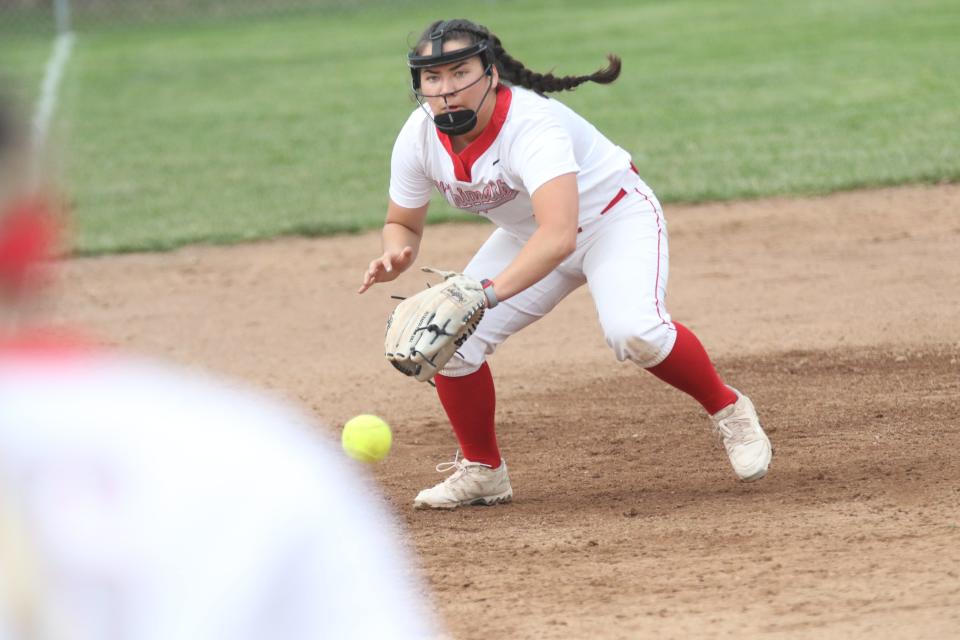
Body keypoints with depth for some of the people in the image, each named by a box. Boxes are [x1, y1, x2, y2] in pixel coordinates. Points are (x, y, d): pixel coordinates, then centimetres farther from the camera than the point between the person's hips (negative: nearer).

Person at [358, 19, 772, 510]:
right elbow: (402, 224, -1)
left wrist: (489, 293, -61)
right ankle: (481, 470, 15)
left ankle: (728, 411, -6)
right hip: (528, 234, 7)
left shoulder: (530, 124, -37)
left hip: (614, 217, -6)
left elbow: (558, 235, -49)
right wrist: (395, 256, -26)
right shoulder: (419, 137, -16)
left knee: (633, 331, -32)